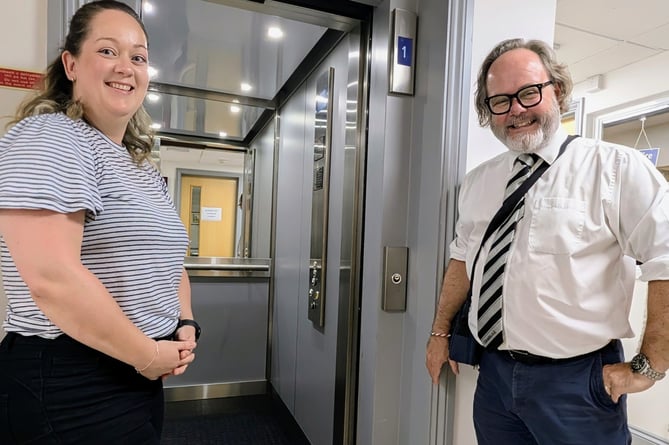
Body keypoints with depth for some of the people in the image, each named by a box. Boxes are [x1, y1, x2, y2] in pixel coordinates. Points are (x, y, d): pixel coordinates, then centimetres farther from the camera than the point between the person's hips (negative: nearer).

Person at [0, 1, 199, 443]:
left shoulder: (146, 170, 12)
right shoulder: (47, 139, -14)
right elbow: (51, 277, -26)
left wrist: (186, 325, 1)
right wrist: (147, 353, -17)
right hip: (69, 390, -8)